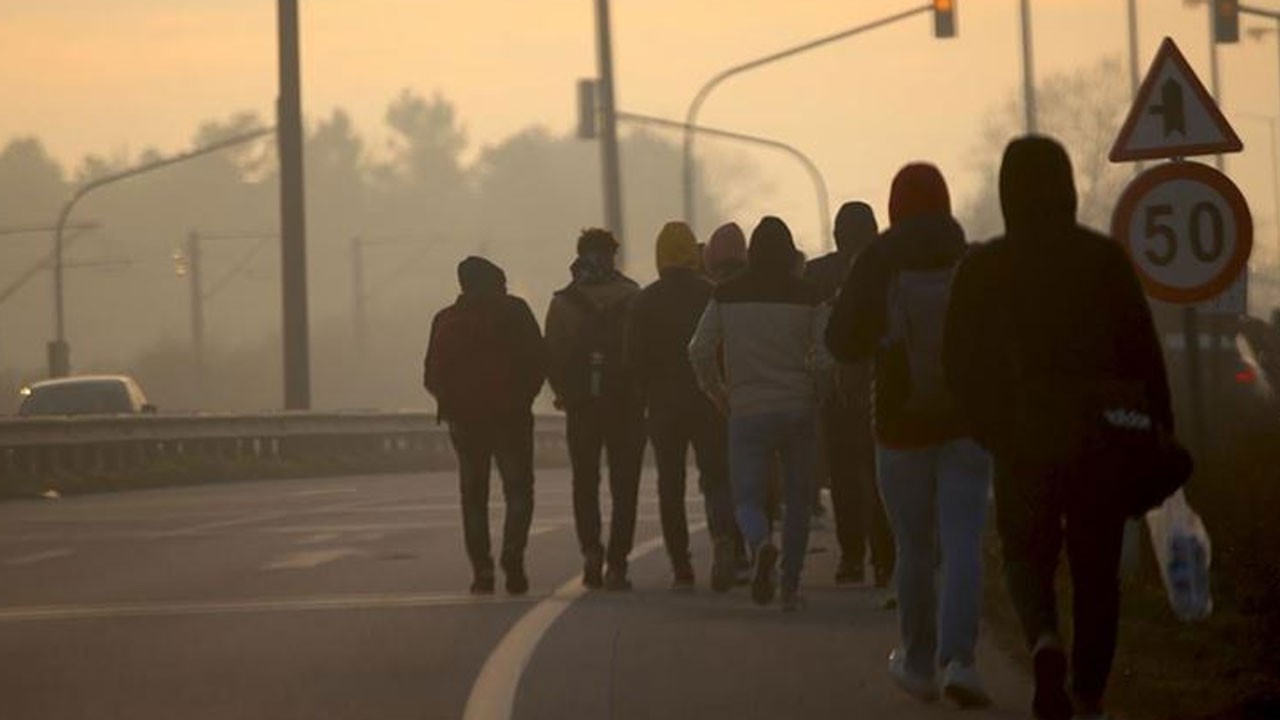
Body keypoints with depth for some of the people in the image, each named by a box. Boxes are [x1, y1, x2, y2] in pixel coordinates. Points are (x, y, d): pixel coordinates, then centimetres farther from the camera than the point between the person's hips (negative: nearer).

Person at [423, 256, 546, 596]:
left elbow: (433, 377, 2)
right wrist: (523, 398, 8)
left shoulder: (446, 321, 5)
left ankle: (482, 571, 2)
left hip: (465, 418, 2)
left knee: (473, 497, 9)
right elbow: (539, 362, -3)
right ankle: (513, 559, -18)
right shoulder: (514, 311, 0)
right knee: (518, 491, 3)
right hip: (511, 415, -2)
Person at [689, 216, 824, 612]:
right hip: (799, 410, 0)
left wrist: (719, 394, 14)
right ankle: (790, 585, 13)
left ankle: (761, 544, -30)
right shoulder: (805, 297, -3)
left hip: (747, 412, 0)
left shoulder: (727, 296, 1)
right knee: (797, 499, 12)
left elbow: (699, 350, 1)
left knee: (747, 497, 3)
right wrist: (816, 393, 11)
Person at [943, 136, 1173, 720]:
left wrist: (992, 432, 15)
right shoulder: (1105, 258, -4)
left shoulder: (982, 269, -3)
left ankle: (1045, 641, -17)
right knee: (1096, 568, 13)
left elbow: (960, 364, 1)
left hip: (1024, 444, 0)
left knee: (1027, 557, 13)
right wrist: (1158, 432, 2)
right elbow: (1143, 350, -4)